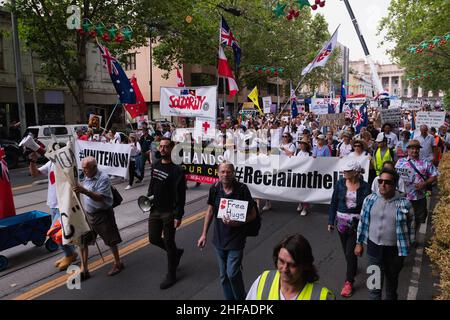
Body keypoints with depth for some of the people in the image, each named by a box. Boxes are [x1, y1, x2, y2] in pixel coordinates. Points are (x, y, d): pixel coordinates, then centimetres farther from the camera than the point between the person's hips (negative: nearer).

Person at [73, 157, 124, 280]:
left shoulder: (103, 178, -19)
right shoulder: (86, 178, 5)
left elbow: (100, 198, -28)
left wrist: (84, 191, -38)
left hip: (103, 214, -7)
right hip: (88, 214, 7)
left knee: (111, 241, 9)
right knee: (82, 241, 5)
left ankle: (118, 263, 30)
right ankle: (84, 270, 17)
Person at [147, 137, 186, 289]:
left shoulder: (177, 170, -16)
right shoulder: (155, 165, 5)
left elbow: (180, 195, -16)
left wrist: (178, 216, -17)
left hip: (169, 212, -7)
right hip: (155, 210, 7)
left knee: (168, 243, 5)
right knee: (154, 239, 14)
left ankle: (171, 275, 24)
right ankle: (176, 252, 40)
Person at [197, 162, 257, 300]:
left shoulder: (242, 189, -16)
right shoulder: (215, 189, -6)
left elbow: (253, 214, -8)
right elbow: (210, 211, 7)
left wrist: (236, 223, -23)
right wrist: (204, 234, 8)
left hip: (236, 240, -4)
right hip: (219, 239, 4)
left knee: (233, 273, -2)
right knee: (224, 275, 15)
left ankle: (241, 297, 26)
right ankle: (229, 298, 37)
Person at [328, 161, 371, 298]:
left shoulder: (364, 186, -10)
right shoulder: (340, 183, -4)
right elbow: (334, 203, 2)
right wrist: (331, 221, 4)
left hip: (356, 223, -3)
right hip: (341, 221, 3)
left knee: (350, 252, -3)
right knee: (346, 250, 17)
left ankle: (349, 281, 13)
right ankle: (353, 268, 46)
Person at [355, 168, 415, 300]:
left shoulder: (404, 204, -14)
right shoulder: (370, 200, -7)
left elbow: (410, 226, -3)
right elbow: (363, 222, 3)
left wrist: (407, 248, 1)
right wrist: (359, 243, 6)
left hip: (395, 250, -1)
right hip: (374, 247, 1)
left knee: (392, 281, 22)